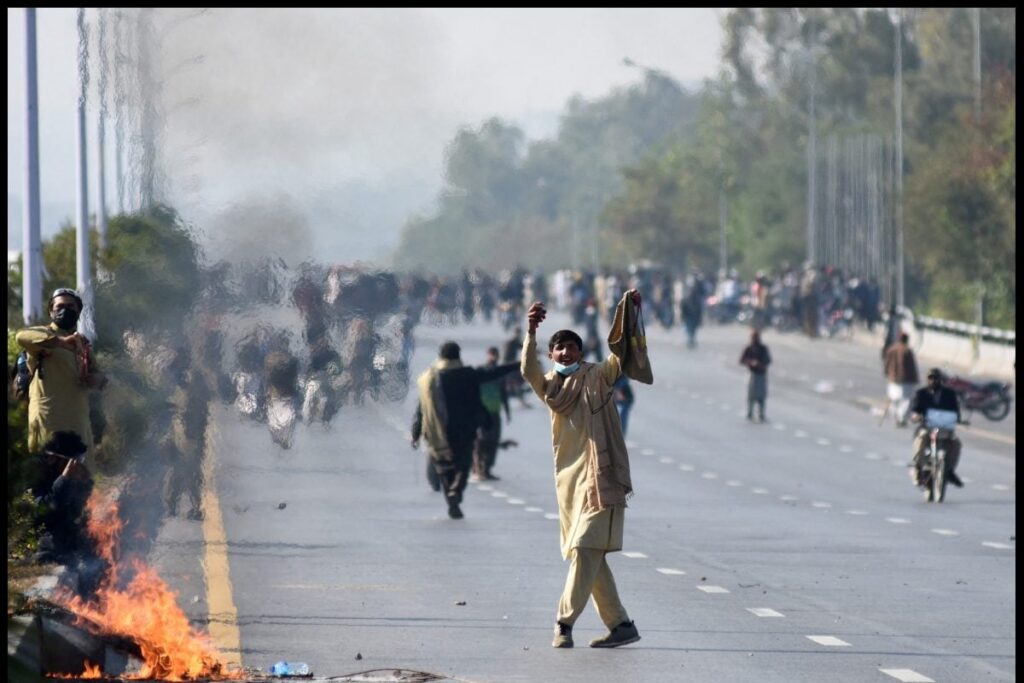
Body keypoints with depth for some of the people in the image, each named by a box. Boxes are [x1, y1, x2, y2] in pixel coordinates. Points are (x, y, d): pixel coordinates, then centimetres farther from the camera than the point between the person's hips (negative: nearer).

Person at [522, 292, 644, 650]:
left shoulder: (596, 378, 1)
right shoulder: (549, 387, 11)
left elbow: (621, 355, -13)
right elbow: (528, 369, -8)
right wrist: (531, 331, -23)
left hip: (600, 476, -6)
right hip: (568, 480, 6)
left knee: (585, 550, -14)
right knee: (590, 557, 7)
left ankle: (565, 622, -14)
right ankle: (620, 624, 14)